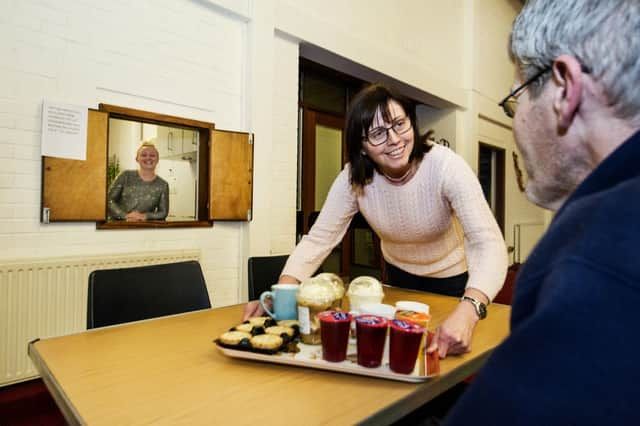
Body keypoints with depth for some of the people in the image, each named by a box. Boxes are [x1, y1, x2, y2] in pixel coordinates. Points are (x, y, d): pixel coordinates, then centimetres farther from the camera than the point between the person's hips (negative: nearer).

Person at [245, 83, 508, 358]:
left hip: (452, 278, -2)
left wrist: (467, 313, -56)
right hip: (399, 276, 2)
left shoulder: (445, 166, -30)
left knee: (449, 354, 17)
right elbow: (318, 239, -25)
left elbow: (488, 243, -38)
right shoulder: (353, 178, -23)